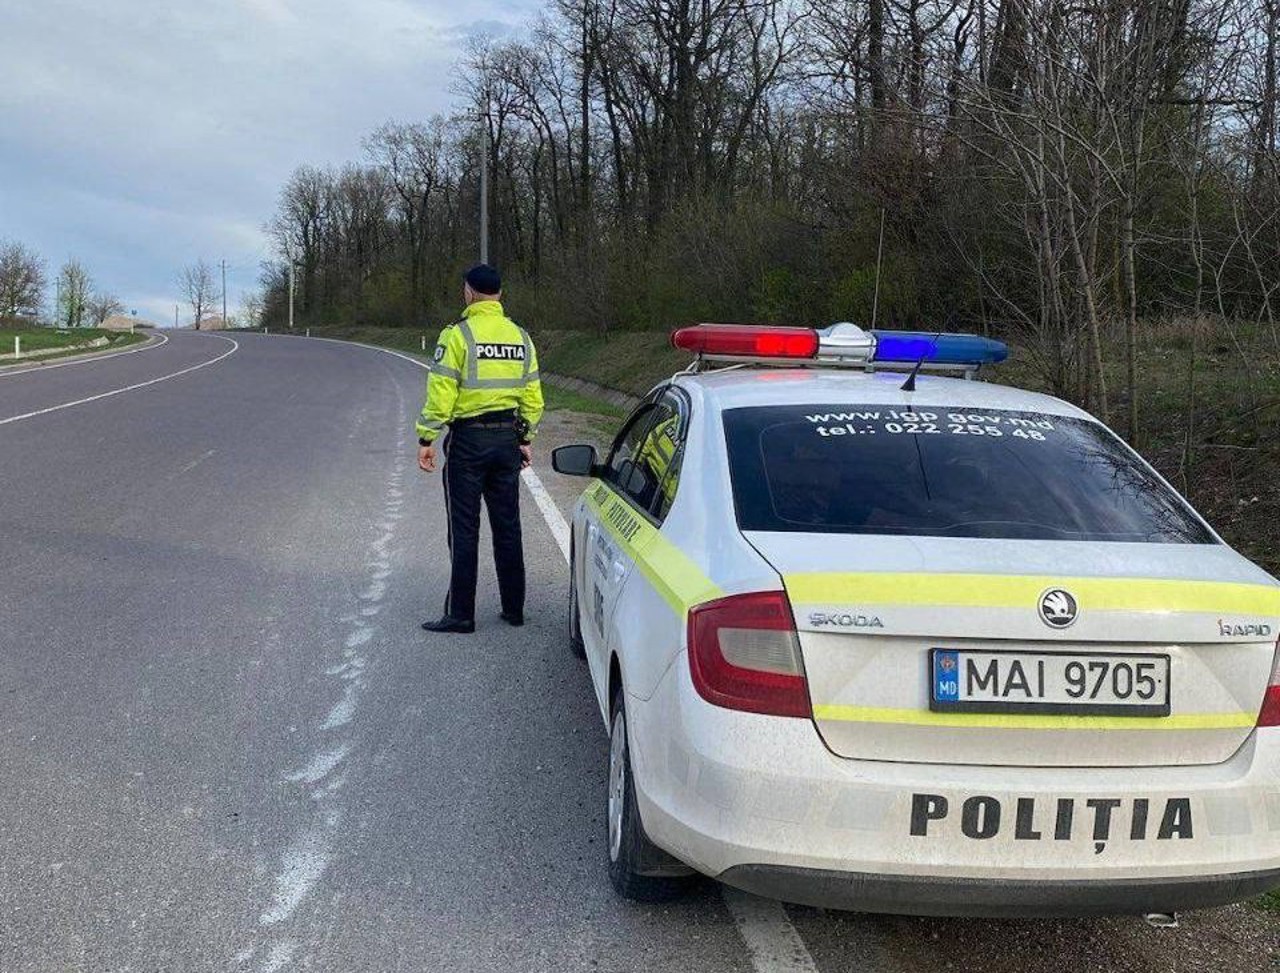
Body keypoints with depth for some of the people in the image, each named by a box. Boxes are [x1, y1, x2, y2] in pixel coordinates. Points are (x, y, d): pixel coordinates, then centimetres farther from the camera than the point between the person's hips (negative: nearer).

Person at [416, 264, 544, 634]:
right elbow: (532, 397, 10)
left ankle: (460, 614, 3)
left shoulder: (458, 334, -11)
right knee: (507, 527, 13)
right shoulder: (520, 336, 7)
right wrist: (526, 439, 19)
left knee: (464, 529, 0)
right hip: (507, 438, 5)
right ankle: (514, 608, 19)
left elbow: (441, 394, -14)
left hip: (468, 440, -5)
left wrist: (426, 439, -7)